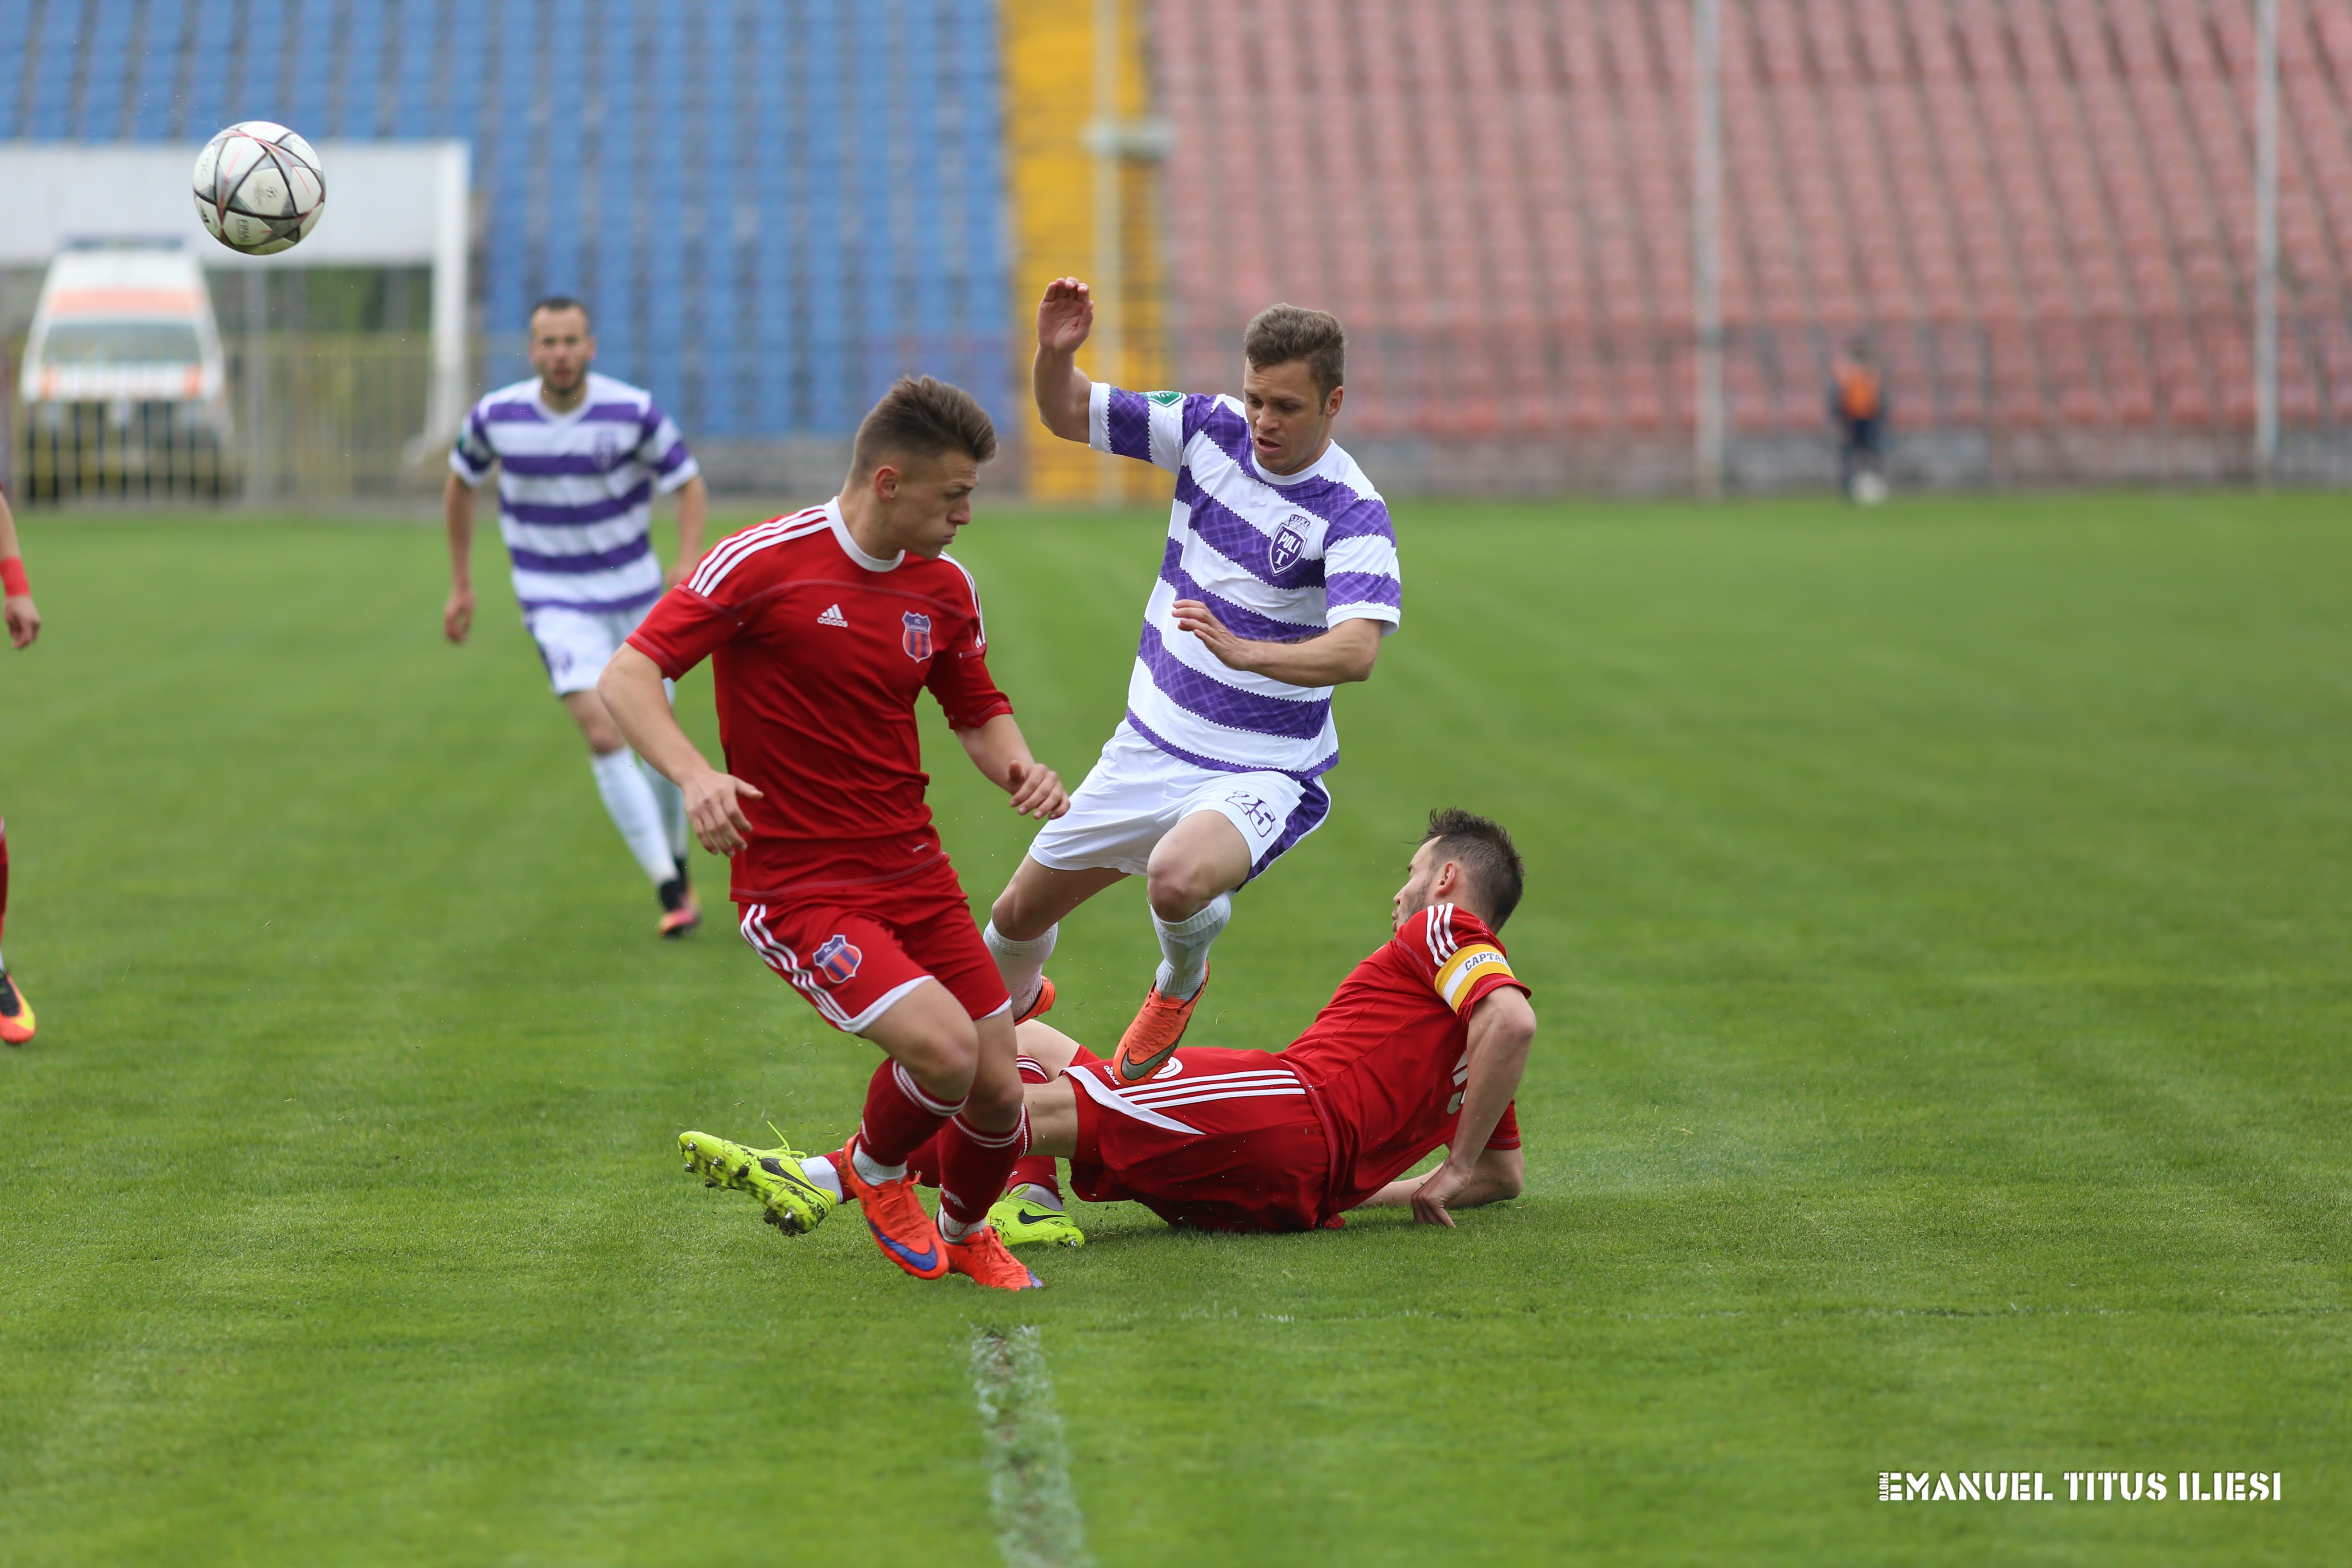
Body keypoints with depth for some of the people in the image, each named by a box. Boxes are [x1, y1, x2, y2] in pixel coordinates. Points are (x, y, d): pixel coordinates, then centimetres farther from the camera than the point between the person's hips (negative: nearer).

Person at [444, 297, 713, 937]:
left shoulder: (633, 411, -13)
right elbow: (461, 482, 10)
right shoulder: (497, 416, -9)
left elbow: (689, 485, -3)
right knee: (602, 733, -20)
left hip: (634, 593, 1)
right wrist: (461, 585, 13)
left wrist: (687, 564, -21)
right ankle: (668, 891, -21)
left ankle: (678, 865, 36)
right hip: (556, 601, -1)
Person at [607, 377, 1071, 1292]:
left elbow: (978, 712, 20)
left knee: (998, 1093, 0)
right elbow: (627, 677, -14)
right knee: (944, 1049, -25)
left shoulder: (946, 589, 6)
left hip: (914, 873, 6)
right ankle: (875, 1173, 9)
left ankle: (963, 1232, 34)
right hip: (798, 892, -6)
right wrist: (692, 774, -32)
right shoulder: (764, 563, -13)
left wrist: (1020, 768, -4)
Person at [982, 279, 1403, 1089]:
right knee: (1020, 914, 15)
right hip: (1151, 746, 6)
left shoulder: (1353, 514, -21)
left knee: (1179, 878, -37)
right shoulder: (1210, 428, -5)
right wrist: (1055, 353, -19)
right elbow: (1068, 415, 3)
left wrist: (1243, 651, -51)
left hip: (1263, 774, -6)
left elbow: (1356, 650, -36)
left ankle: (1180, 982, -1)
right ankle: (1012, 1007, 52)